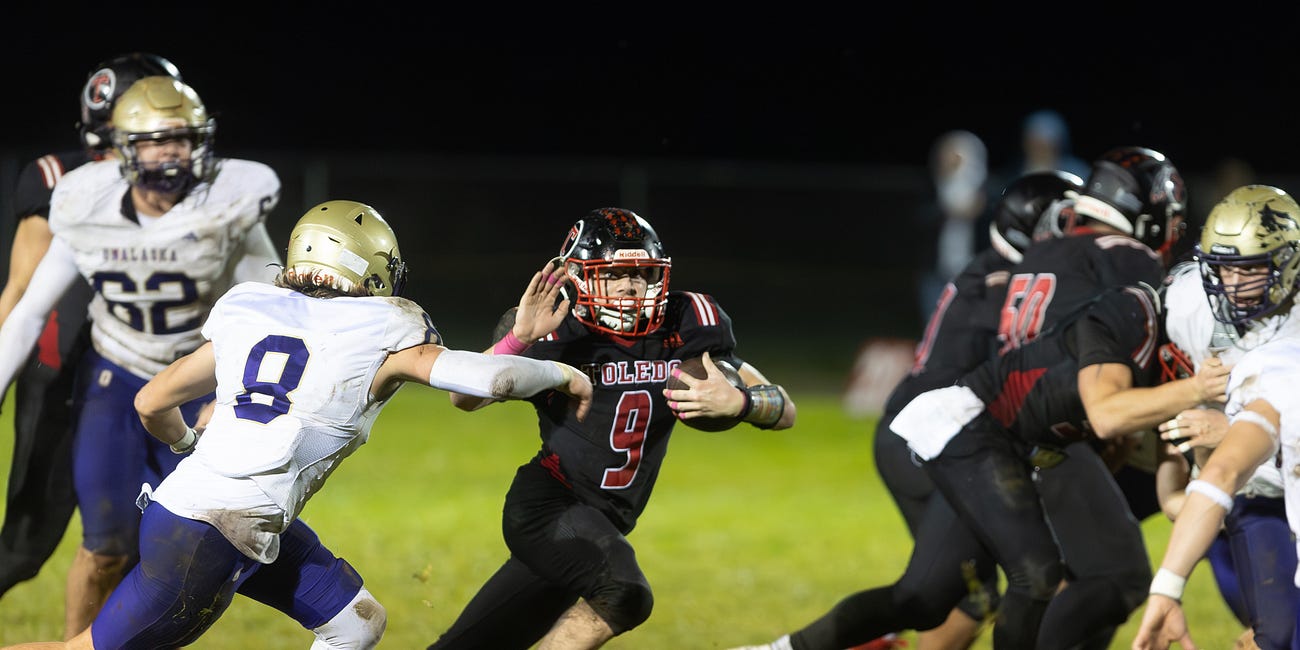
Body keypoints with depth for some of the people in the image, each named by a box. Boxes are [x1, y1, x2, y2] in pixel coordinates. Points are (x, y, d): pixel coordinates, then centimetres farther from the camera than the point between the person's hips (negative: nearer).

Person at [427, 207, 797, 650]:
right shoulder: (557, 335, -13)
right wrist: (518, 338, -37)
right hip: (547, 503, -5)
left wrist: (737, 401, -24)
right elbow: (465, 398, -21)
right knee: (624, 594, -31)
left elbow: (783, 411, -2)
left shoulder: (685, 327, -2)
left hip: (605, 524, 5)